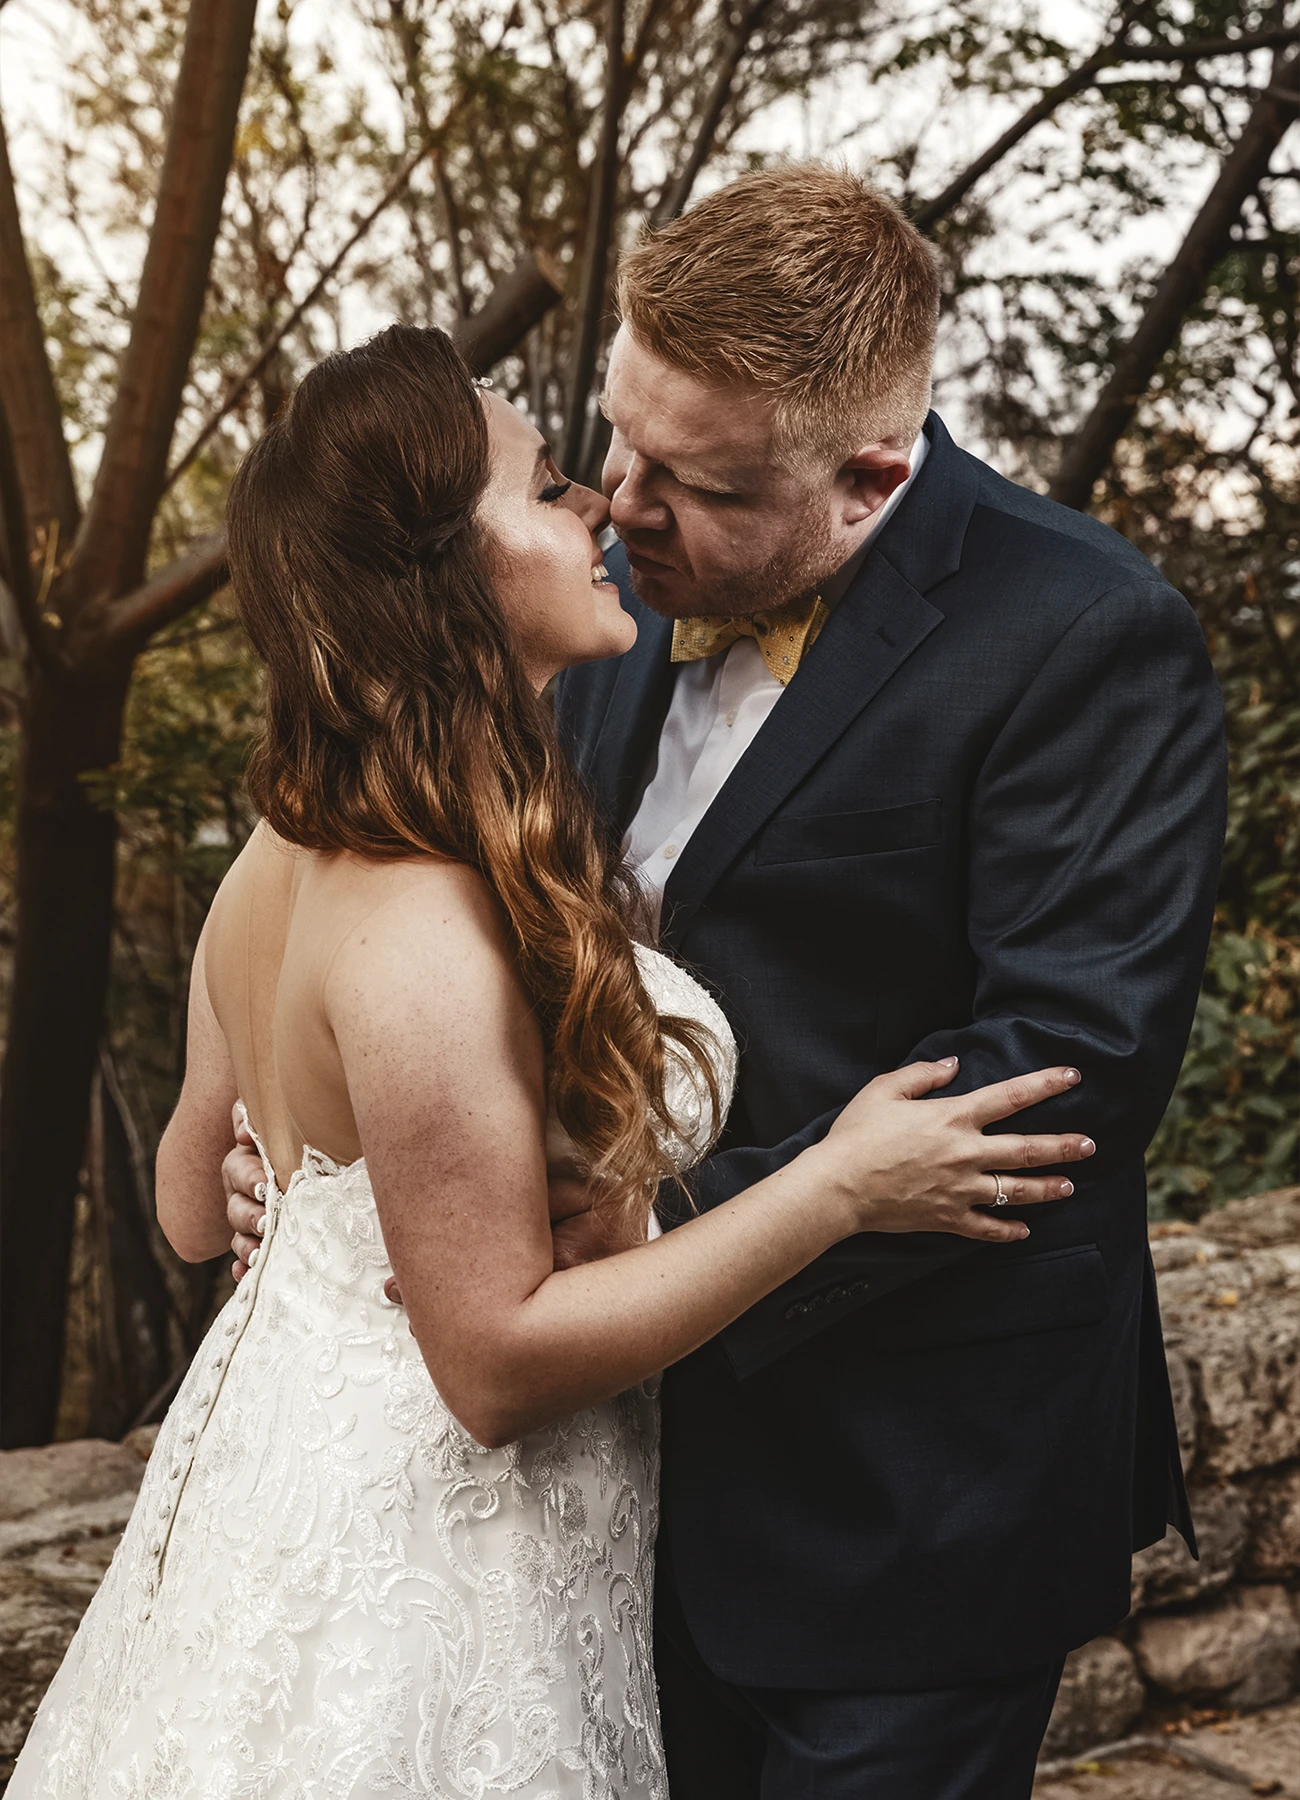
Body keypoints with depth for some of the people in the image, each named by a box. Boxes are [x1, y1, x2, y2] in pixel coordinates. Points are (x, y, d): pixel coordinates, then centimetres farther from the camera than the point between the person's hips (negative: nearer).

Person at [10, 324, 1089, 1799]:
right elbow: (498, 1358, -25)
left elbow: (196, 1206, 9)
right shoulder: (428, 937, -30)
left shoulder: (278, 860, -1)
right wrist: (841, 1186, -23)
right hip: (419, 1579, -9)